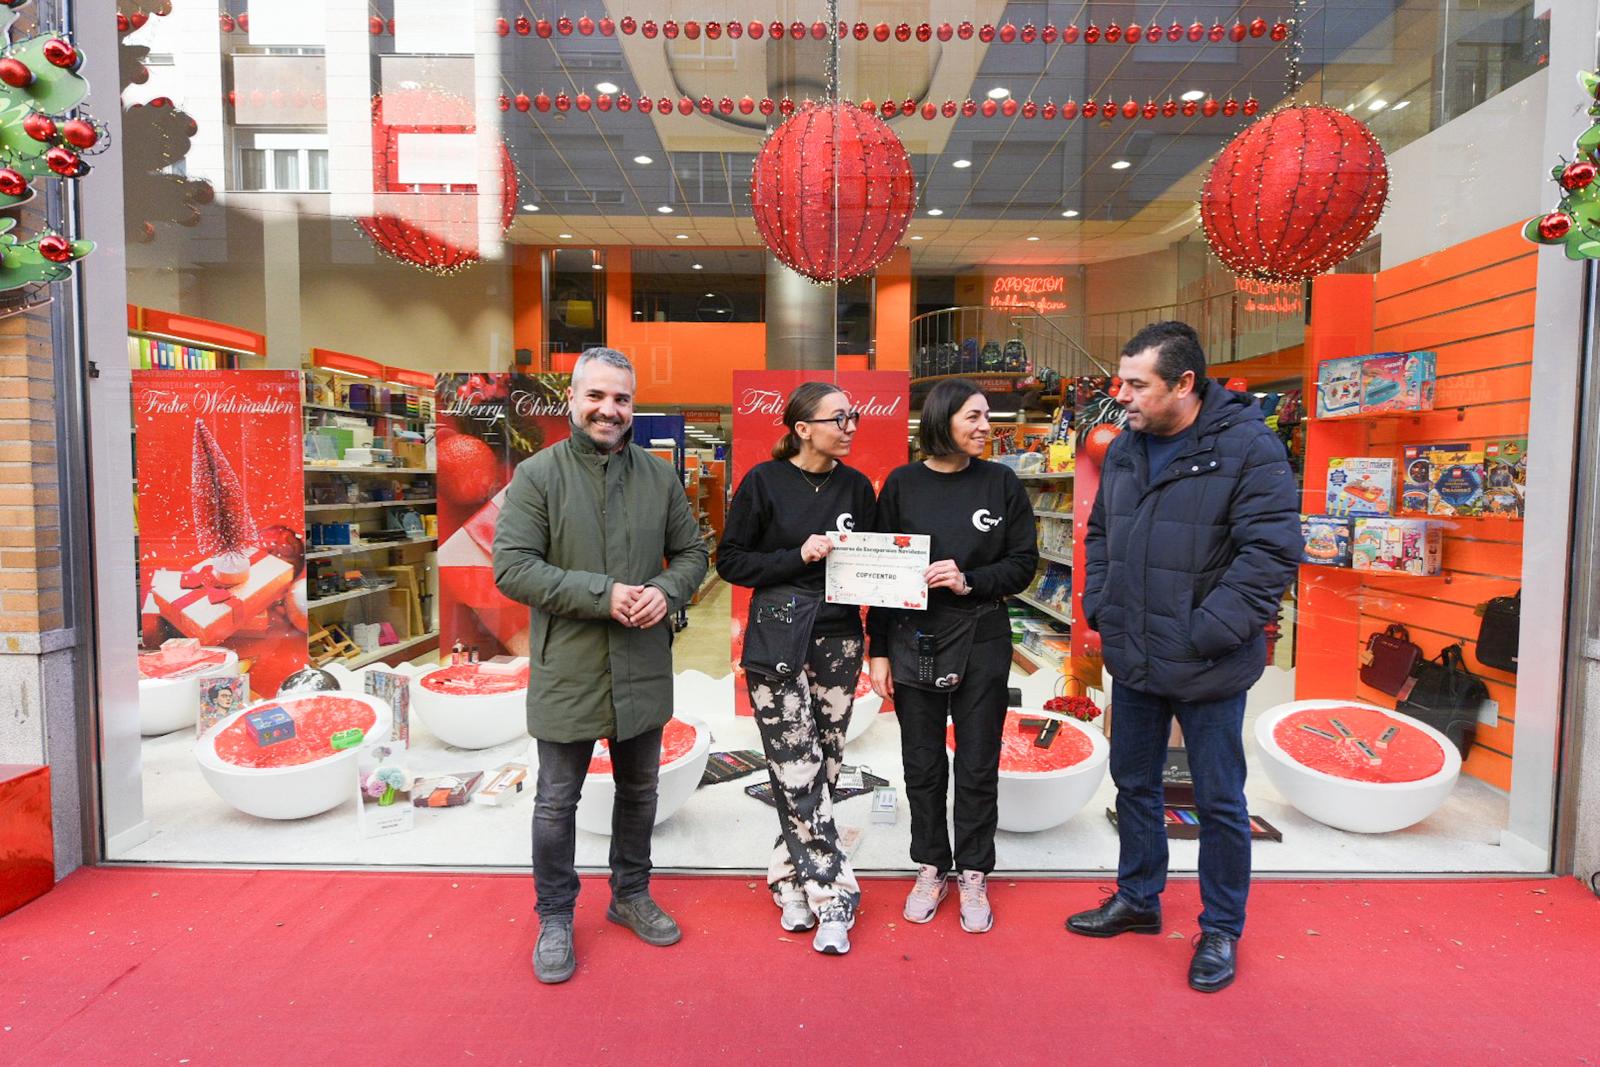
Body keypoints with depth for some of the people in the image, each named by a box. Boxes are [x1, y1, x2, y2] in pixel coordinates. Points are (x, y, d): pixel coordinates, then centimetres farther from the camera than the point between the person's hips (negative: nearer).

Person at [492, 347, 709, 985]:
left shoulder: (659, 476, 2)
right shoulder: (538, 474, -9)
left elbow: (692, 552, 8)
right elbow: (511, 567, -16)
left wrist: (666, 590, -14)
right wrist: (603, 594, -23)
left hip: (644, 670, 4)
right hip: (567, 673, -3)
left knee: (639, 791, 20)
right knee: (557, 802, 12)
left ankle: (630, 896, 42)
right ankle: (555, 919, 34)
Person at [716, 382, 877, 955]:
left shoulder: (856, 486, 7)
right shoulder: (764, 481, -4)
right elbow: (730, 559, -3)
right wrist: (798, 558, -14)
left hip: (838, 641, 4)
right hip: (777, 641, -3)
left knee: (823, 769, 7)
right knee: (797, 772, -5)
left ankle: (791, 880, 25)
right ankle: (832, 895, 10)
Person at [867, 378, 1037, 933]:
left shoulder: (1001, 481, 0)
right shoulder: (902, 484, -1)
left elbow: (1023, 563, 2)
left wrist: (970, 581, -16)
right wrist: (878, 651, -1)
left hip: (981, 642, 0)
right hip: (913, 642, 0)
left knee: (978, 766, 10)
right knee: (923, 765, 12)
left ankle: (973, 877, 29)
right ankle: (931, 869, 32)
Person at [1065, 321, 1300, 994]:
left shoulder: (1249, 447, -15)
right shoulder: (1124, 450, 5)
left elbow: (1271, 553, -19)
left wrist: (1204, 634, -20)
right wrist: (1098, 608, 5)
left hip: (1207, 670, -6)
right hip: (1131, 661, 7)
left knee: (1219, 802, 11)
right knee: (1134, 785, 20)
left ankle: (1221, 930, 33)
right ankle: (1138, 900, 42)